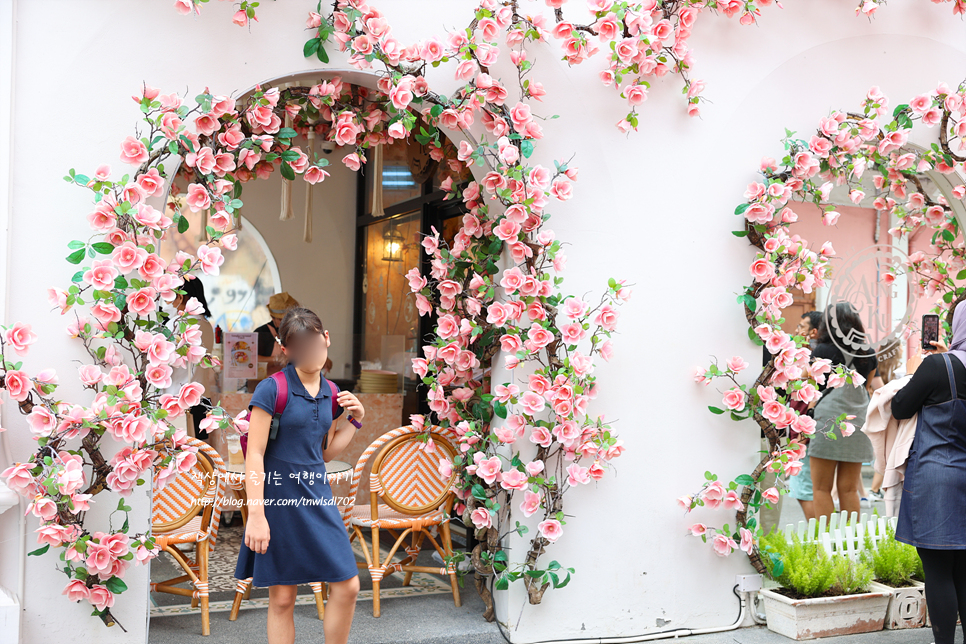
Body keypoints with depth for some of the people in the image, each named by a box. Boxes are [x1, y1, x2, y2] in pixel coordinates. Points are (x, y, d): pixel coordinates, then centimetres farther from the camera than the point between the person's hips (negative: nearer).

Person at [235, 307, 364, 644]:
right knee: (281, 597, 5)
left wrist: (355, 419, 5)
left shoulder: (329, 394, 8)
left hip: (317, 496, 5)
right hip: (278, 497, -5)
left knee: (347, 585, 2)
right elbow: (254, 454, -12)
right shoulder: (272, 389, -10)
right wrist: (256, 515, -17)